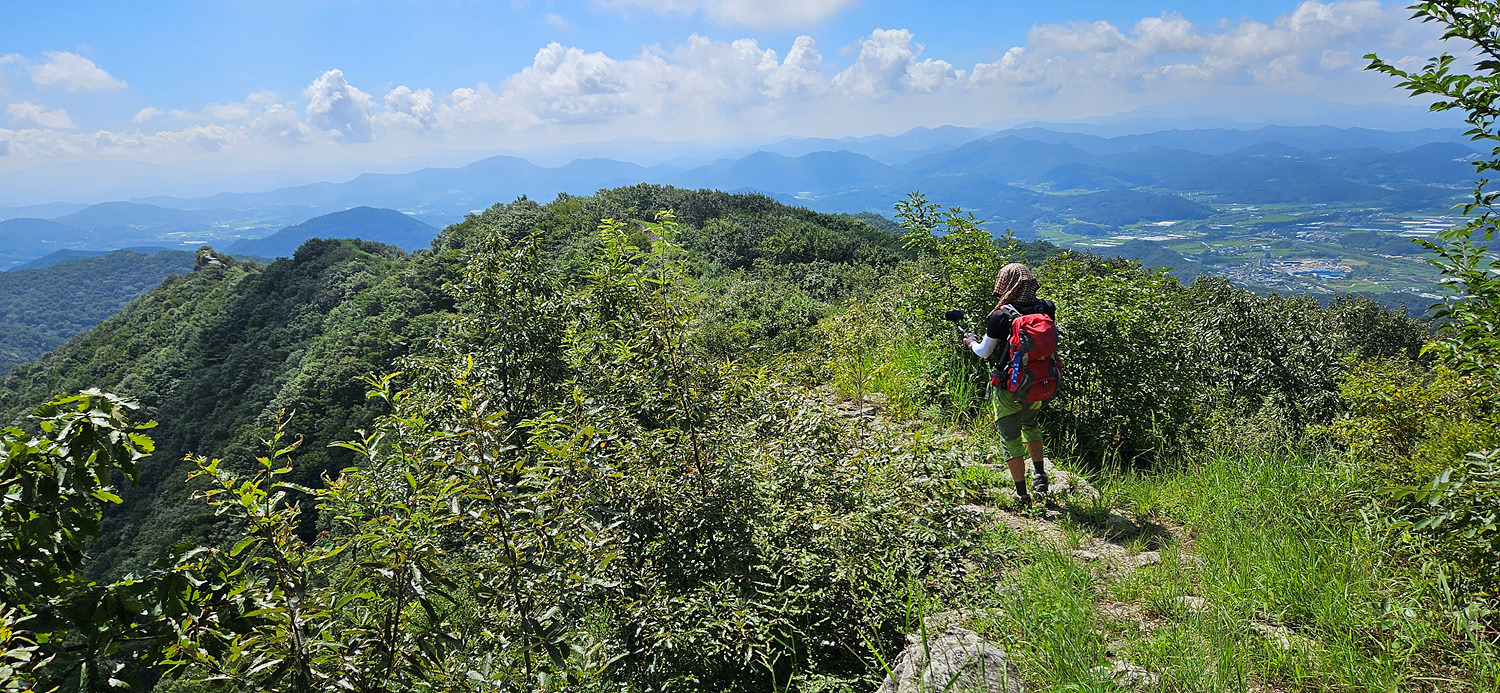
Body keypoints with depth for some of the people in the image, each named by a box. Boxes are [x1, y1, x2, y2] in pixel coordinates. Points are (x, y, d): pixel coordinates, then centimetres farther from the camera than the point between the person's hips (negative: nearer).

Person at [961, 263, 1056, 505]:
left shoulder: (1001, 316, -19)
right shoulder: (1045, 310, -6)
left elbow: (984, 352, -6)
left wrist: (971, 342, 14)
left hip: (1009, 388, -5)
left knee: (1011, 439, 9)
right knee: (1030, 425, 31)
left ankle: (1021, 494, 13)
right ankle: (1040, 476, 30)